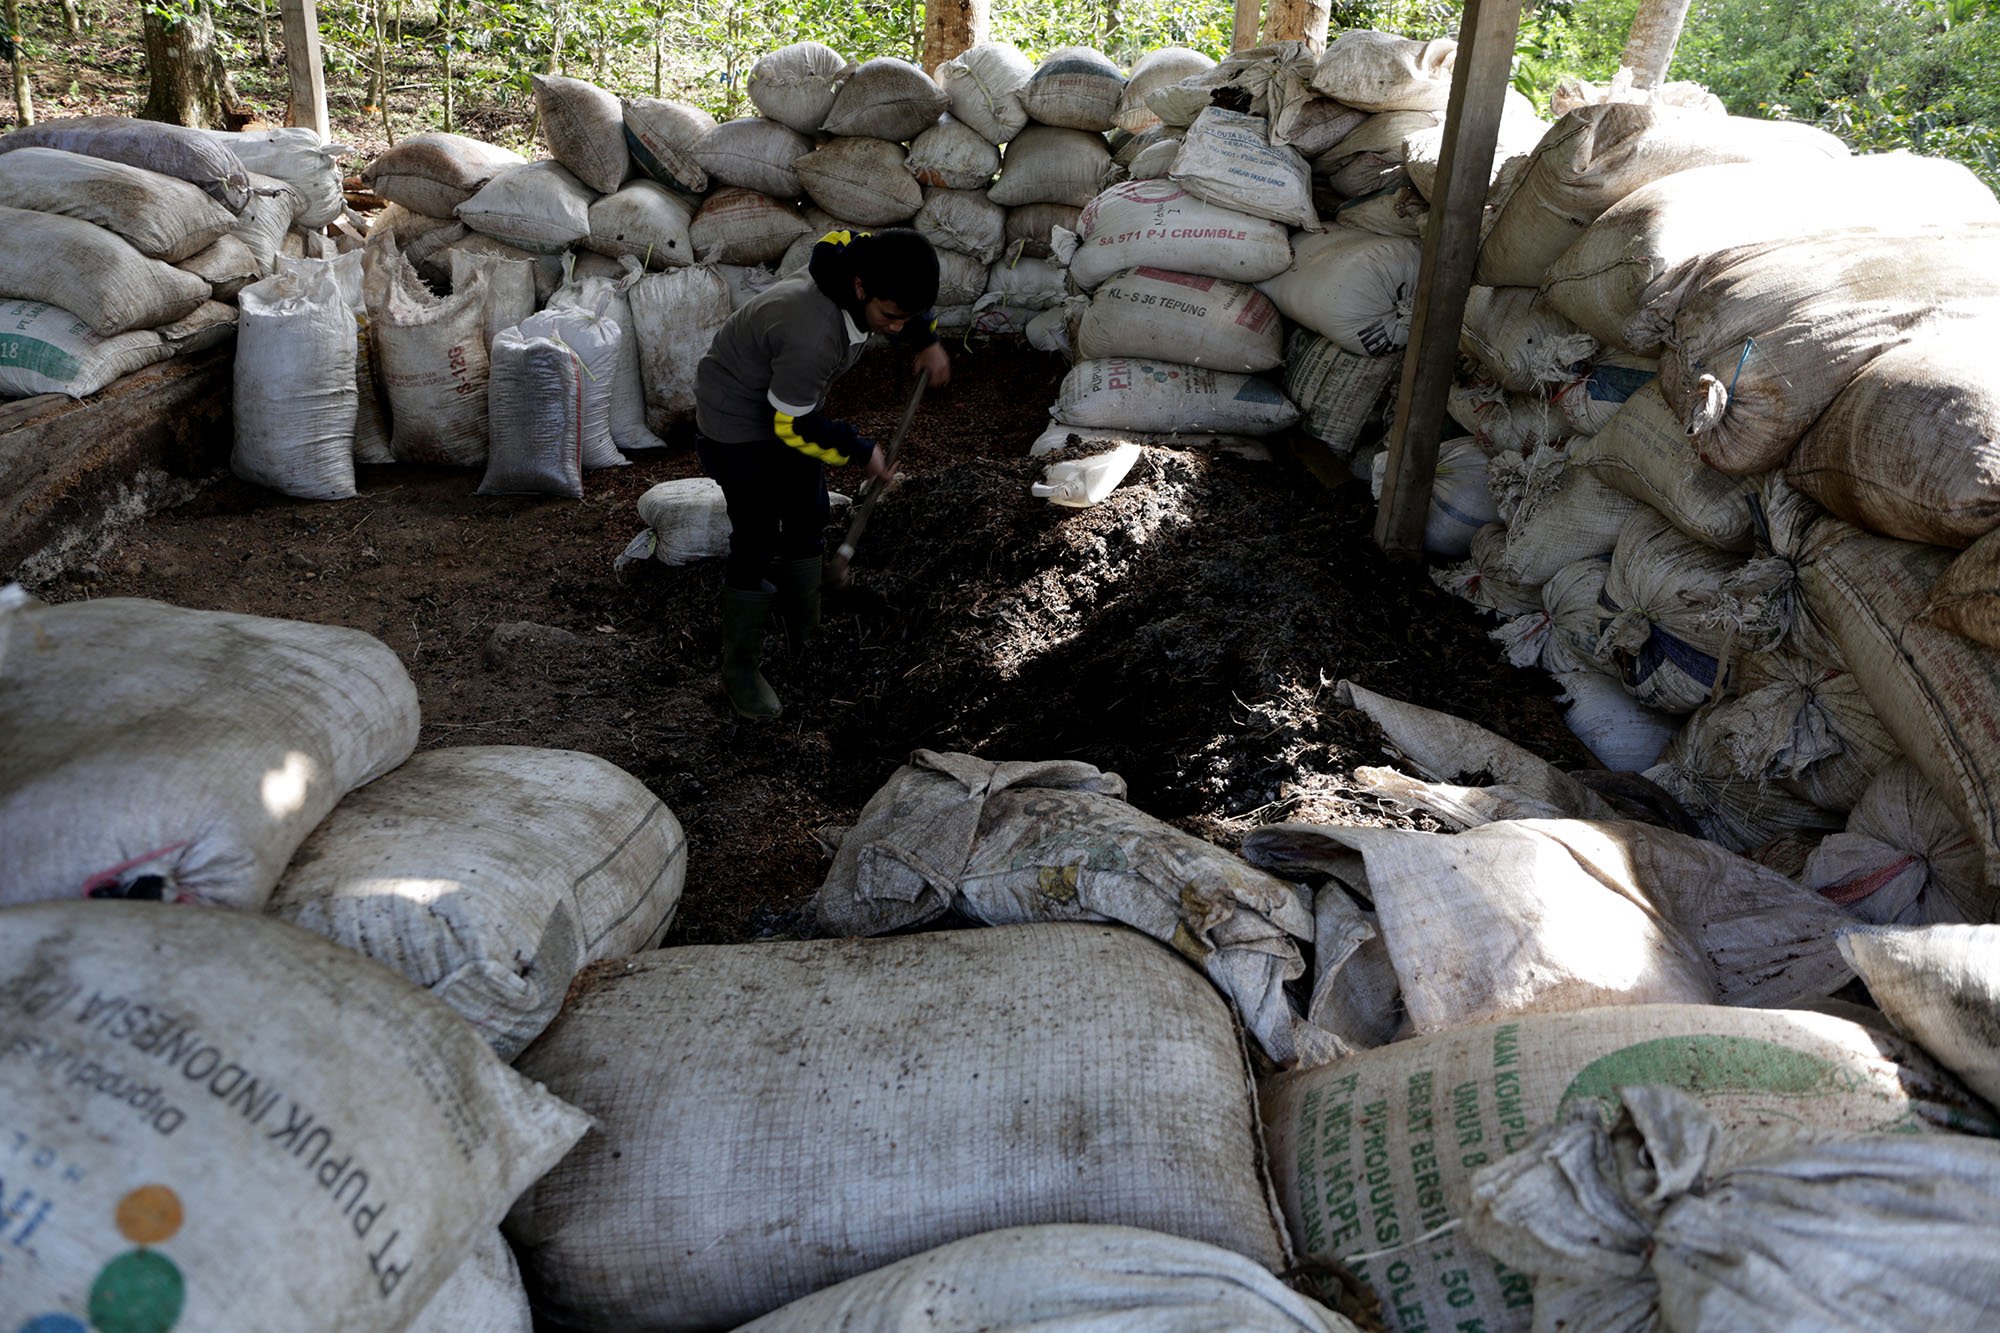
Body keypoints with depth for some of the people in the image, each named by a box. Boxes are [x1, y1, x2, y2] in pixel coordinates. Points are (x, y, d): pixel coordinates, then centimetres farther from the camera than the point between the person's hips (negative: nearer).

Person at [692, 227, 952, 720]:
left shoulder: (870, 267, -18)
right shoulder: (812, 337, -42)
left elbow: (908, 299, 10)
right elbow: (793, 426, -28)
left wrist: (927, 340, 3)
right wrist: (862, 452, -17)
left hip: (792, 404, 9)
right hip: (737, 417, -9)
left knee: (807, 522, 18)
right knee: (756, 545, -5)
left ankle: (804, 635, 37)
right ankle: (740, 670, 11)